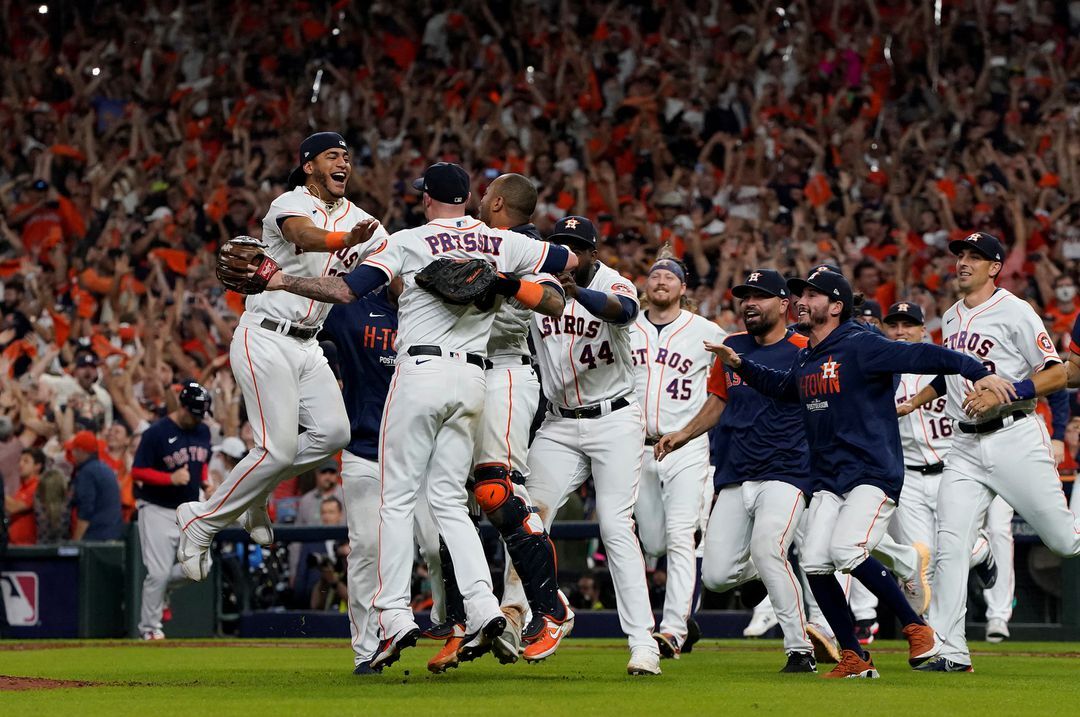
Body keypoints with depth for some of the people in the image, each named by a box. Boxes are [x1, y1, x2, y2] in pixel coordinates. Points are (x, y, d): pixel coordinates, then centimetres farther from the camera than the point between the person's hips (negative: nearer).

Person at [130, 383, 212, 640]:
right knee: (158, 572, -9)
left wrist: (205, 480, 2)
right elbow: (137, 472, -13)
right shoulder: (156, 433, -14)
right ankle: (149, 628, 5)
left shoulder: (203, 431, 6)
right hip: (158, 510, -6)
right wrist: (171, 478, -25)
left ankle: (161, 588, 26)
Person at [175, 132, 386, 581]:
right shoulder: (290, 205, -13)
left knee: (333, 432, -8)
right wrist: (345, 241, -57)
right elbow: (304, 236, -37)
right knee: (280, 448, -15)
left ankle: (253, 494, 13)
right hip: (265, 338, -8)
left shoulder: (358, 219, 10)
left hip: (307, 344, 8)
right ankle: (201, 522, 1)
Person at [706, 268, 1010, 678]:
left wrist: (978, 372, -28)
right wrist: (740, 365, 28)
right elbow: (781, 389, 38)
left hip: (874, 473, -8)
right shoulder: (804, 360, 15)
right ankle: (854, 660, 5)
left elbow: (921, 356, -18)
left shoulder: (860, 347, -10)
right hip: (828, 481, 8)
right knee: (815, 564, -5)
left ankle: (917, 629, -9)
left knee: (846, 551, -25)